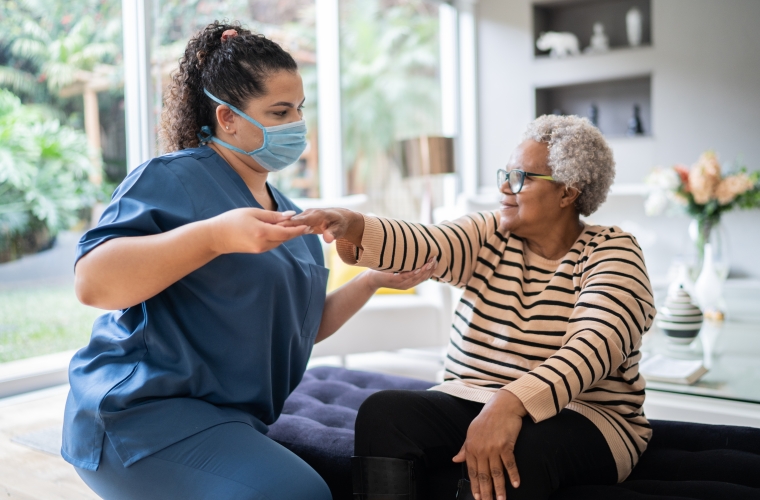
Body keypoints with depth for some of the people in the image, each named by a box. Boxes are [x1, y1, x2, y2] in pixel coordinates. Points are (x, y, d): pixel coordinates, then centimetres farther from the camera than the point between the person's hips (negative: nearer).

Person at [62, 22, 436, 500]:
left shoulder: (286, 212, 17)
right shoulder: (171, 177, -8)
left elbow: (302, 326, 21)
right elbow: (92, 282, -21)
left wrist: (375, 280, 10)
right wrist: (214, 235, -31)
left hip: (242, 418, 8)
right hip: (145, 410, -8)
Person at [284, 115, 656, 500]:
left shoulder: (613, 253, -6)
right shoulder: (488, 236, 7)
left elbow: (594, 345, -23)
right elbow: (422, 246, -13)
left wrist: (511, 403, -39)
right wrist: (351, 226, -33)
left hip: (581, 417, -3)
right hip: (469, 402, 4)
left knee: (524, 445, -37)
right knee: (384, 411, -22)